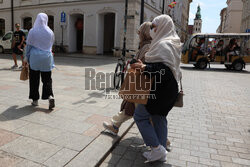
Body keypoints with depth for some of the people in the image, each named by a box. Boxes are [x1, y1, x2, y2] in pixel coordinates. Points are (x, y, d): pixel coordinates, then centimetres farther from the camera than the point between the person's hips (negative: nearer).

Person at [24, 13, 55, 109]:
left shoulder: (32, 31, -5)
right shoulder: (50, 32, 0)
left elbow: (28, 46, -2)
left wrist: (26, 58, 8)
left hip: (34, 58, -1)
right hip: (47, 59, 1)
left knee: (34, 79, 10)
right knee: (47, 79, 8)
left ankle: (35, 100, 16)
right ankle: (50, 96, -13)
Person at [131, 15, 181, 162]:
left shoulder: (164, 44, -16)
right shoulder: (173, 43, 16)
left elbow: (165, 68, -26)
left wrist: (144, 68, -31)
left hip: (159, 88, -10)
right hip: (169, 89, 10)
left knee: (140, 116, 0)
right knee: (159, 118, 16)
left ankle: (157, 148, 4)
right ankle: (161, 153, 25)